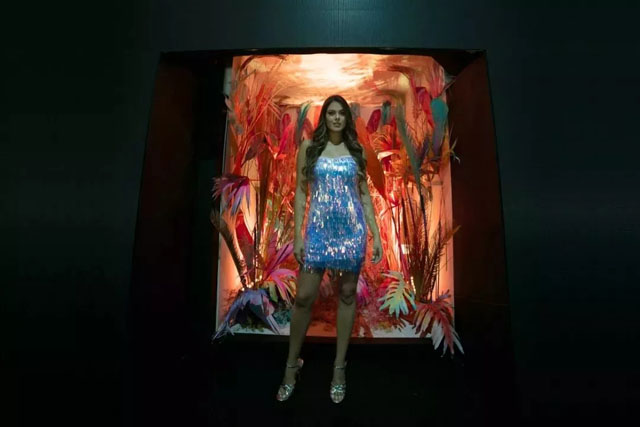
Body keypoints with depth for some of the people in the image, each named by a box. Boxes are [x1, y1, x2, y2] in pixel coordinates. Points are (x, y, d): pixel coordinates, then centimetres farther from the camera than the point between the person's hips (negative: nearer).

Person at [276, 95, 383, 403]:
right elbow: (301, 192, 1)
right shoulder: (309, 146, 5)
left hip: (352, 229, 2)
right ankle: (292, 364, 22)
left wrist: (376, 234, 4)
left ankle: (339, 366, 24)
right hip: (318, 228, -1)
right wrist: (298, 235, -5)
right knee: (304, 297, -1)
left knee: (347, 294, 8)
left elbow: (364, 194, 9)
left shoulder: (356, 150, 9)